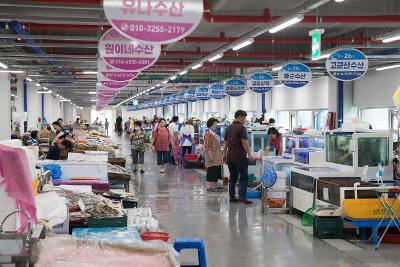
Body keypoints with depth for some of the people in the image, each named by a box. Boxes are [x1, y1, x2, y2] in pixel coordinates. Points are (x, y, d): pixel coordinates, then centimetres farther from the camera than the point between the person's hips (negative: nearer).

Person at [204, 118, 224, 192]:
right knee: (211, 171, -5)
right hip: (212, 156, -10)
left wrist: (221, 154, 22)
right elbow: (207, 146, -19)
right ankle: (210, 186, -1)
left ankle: (215, 186, 20)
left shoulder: (214, 134, 16)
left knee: (217, 171, 13)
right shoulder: (208, 134, -14)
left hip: (217, 157, 10)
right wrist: (210, 155, -23)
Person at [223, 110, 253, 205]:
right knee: (243, 177, -4)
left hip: (230, 157, 7)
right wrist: (249, 154, -11)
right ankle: (242, 197, -11)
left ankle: (232, 197, 10)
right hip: (240, 157, -7)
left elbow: (225, 142, 17)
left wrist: (224, 153, 24)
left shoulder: (228, 128, 12)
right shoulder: (241, 128, -11)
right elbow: (244, 142, -15)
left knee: (232, 177, 11)